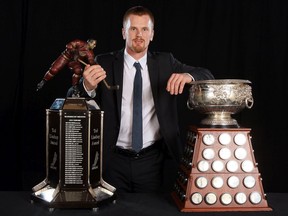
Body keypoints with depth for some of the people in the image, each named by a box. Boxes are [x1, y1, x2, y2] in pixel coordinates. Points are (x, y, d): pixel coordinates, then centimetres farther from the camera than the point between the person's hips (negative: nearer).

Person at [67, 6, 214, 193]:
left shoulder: (165, 62, 3)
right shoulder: (105, 63, -4)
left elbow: (207, 76, 2)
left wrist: (187, 76, -21)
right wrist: (87, 87, -34)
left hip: (152, 160, 2)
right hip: (114, 159, -1)